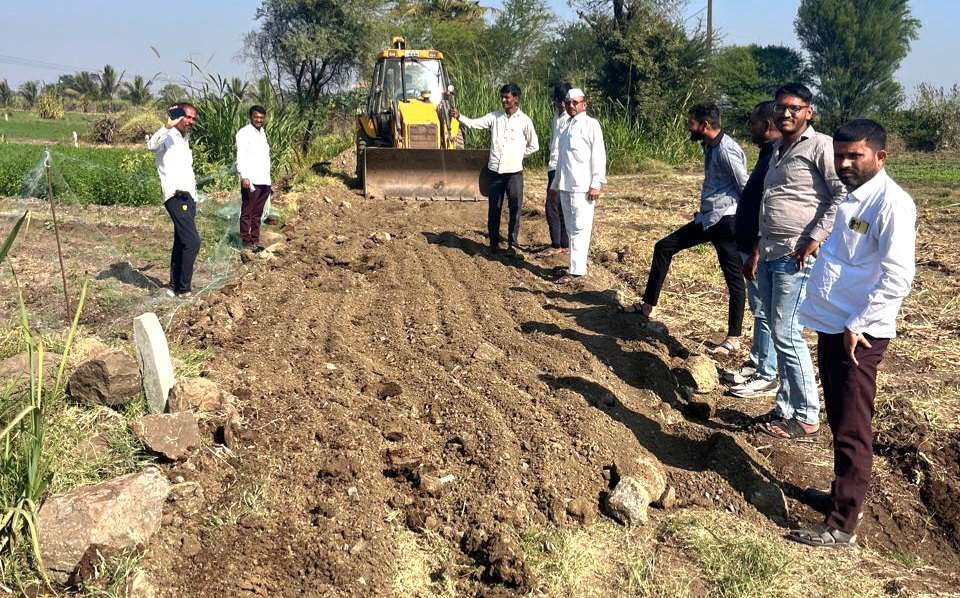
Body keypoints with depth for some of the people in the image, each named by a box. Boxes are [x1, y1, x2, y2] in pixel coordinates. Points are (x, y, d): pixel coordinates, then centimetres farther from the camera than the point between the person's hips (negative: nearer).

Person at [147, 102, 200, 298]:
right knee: (192, 242, -17)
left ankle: (175, 286, 21)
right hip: (177, 196, -9)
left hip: (189, 196, 10)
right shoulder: (168, 136, -7)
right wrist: (168, 126, -39)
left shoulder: (184, 138, 20)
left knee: (181, 243, 13)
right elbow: (151, 145, -31)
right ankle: (183, 289, -12)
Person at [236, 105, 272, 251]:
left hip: (263, 181, 7)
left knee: (257, 213, 10)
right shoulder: (244, 133, -4)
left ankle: (255, 240, 15)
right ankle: (246, 241, 1)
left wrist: (269, 181, 20)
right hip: (250, 181, -7)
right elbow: (241, 157, -13)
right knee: (247, 213, -2)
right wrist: (244, 176, -26)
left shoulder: (262, 133, 19)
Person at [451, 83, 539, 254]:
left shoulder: (524, 120, 0)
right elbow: (474, 123, -5)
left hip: (514, 171, -2)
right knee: (494, 208, 8)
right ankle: (494, 242, 19)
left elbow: (534, 145, 7)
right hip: (495, 170, 2)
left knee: (515, 208, 1)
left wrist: (518, 155, 4)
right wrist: (459, 117, -21)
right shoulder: (494, 117, 6)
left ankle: (513, 242, 11)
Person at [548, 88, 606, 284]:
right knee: (571, 229, 12)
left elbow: (598, 155, -12)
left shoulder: (590, 124, -5)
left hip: (582, 187, -8)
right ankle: (575, 266, 19)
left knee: (580, 229, -6)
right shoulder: (567, 128, 18)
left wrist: (596, 184, -18)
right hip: (565, 186, 8)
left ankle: (576, 271, -6)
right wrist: (555, 184, 23)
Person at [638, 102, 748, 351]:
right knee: (664, 247, 10)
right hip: (706, 219, 10)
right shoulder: (709, 147, 13)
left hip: (726, 220, -10)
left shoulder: (726, 150, -17)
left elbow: (747, 188, -17)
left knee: (734, 277, -3)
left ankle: (734, 338, 4)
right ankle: (648, 305, 16)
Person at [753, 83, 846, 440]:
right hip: (769, 256, 8)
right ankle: (785, 408, 20)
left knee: (786, 334, -8)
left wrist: (816, 239, -18)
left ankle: (806, 419, 3)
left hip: (796, 257, -8)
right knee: (778, 333, 11)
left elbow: (843, 194, -16)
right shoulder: (777, 151, 18)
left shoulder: (820, 145, -7)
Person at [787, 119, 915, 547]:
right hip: (831, 327, 9)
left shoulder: (891, 203, -15)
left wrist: (857, 327, -21)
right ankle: (843, 494, 35)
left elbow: (898, 278, -21)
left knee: (852, 430, -2)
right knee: (840, 421, 20)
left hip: (858, 336, -9)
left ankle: (841, 525, 6)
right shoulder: (849, 197, 13)